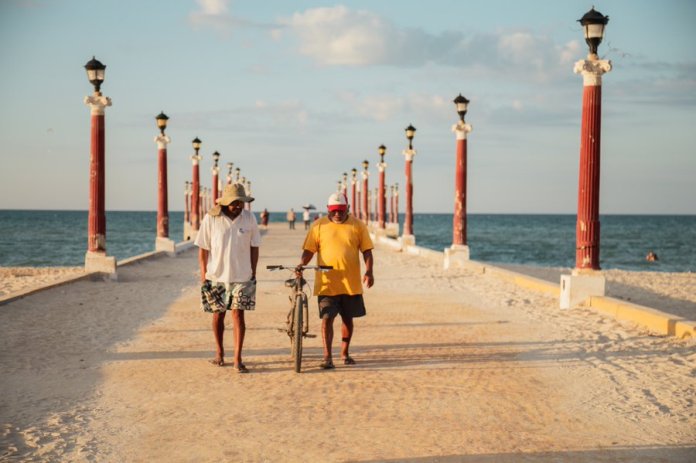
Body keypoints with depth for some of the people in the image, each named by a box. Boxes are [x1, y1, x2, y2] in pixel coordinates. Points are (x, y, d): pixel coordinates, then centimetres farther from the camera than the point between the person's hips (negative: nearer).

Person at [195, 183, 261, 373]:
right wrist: (203, 276, -3)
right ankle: (219, 352, 28)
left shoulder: (249, 218, -2)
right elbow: (203, 249, -2)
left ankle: (238, 359, -2)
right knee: (218, 315, 10)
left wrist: (253, 273, 5)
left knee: (238, 315, -4)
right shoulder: (211, 218, -7)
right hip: (216, 277, 0)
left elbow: (254, 247, 6)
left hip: (241, 277, 0)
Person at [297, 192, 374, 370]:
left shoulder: (357, 225, 3)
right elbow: (309, 250, 0)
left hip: (351, 283, 2)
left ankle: (345, 353, 28)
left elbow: (367, 251, 3)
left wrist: (369, 271, -11)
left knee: (348, 319, 13)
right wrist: (301, 264, -18)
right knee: (327, 318, -7)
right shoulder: (319, 226, 1)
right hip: (327, 283, -2)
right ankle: (327, 357, -3)